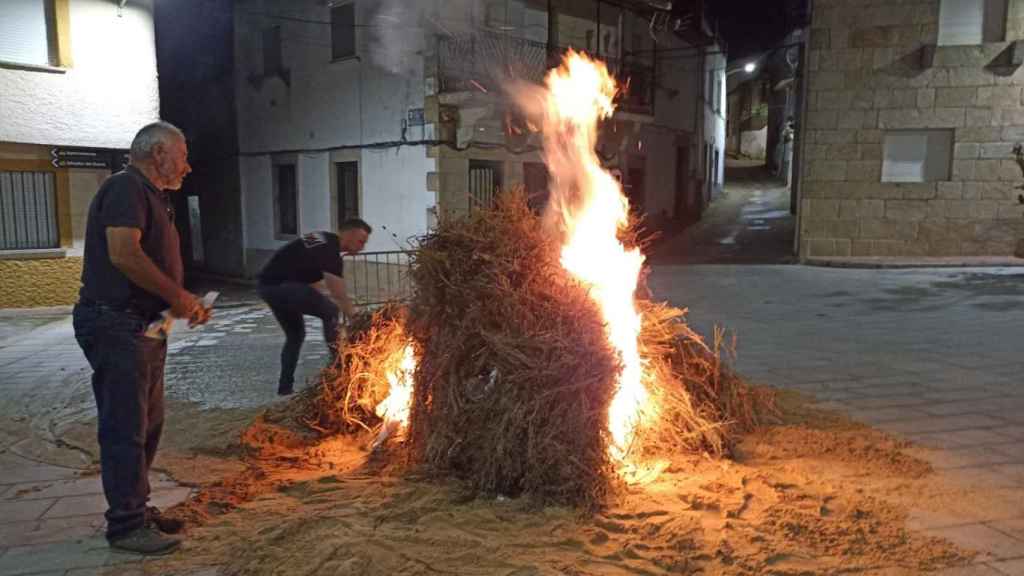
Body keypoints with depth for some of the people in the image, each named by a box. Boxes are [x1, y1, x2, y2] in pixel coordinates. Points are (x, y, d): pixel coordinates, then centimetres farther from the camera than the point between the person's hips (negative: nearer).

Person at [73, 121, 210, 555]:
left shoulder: (151, 195, 19)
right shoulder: (126, 186, -12)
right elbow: (123, 253, -25)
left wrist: (185, 302, 9)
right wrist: (178, 297, -17)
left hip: (143, 327, 10)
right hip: (115, 324, -10)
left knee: (147, 424, 16)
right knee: (125, 428, -3)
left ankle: (135, 510, 28)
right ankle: (126, 526, 8)